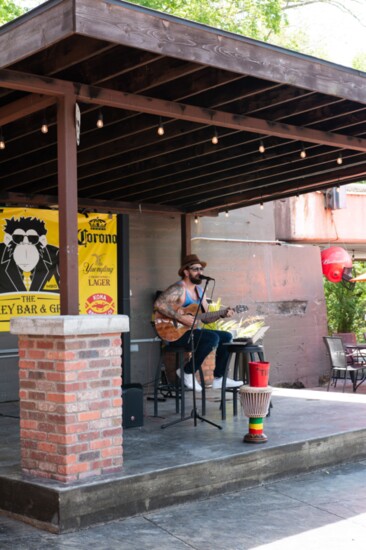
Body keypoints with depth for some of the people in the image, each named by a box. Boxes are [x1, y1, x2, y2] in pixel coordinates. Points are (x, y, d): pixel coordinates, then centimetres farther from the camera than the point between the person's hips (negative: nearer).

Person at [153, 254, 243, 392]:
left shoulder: (199, 290, 16)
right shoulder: (178, 289, -13)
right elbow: (158, 304, -30)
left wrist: (222, 314, 1)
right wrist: (181, 318, -29)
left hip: (193, 331, 9)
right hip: (177, 333, -9)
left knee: (226, 337, 4)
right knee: (212, 338, -27)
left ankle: (219, 378, 6)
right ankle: (187, 372, -12)